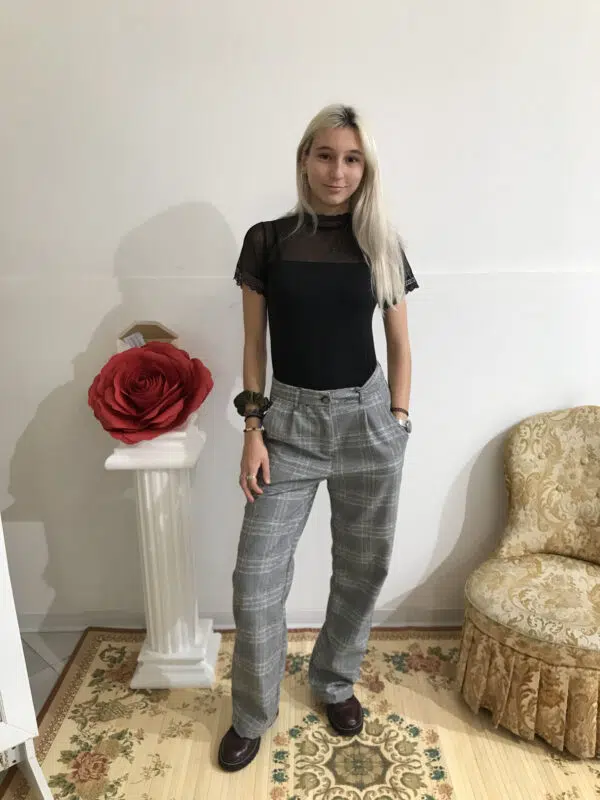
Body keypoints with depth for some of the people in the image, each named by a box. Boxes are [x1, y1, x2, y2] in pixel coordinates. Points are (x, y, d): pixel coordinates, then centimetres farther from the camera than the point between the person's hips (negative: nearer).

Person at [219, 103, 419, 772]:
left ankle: (334, 683, 40)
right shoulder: (266, 242, -1)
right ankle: (252, 715, 27)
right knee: (257, 578, 1)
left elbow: (400, 344, 7)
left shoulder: (381, 244, 3)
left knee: (362, 567, 13)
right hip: (291, 419, -1)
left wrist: (397, 423, 2)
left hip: (367, 418, 2)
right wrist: (253, 431, -4)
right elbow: (254, 346, 1)